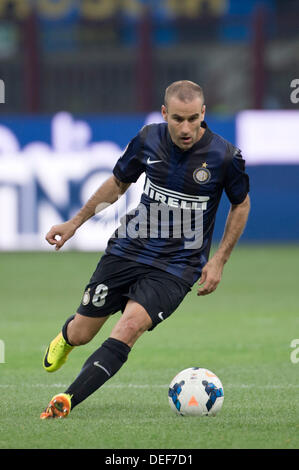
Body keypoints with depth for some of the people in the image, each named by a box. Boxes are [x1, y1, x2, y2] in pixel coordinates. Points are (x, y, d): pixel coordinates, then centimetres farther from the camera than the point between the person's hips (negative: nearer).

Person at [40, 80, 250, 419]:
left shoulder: (225, 156, -14)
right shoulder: (148, 140, -6)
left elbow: (241, 204, 5)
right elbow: (119, 182, 13)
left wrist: (218, 261, 0)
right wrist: (75, 222, 15)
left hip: (177, 266, -3)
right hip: (129, 248, 3)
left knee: (130, 326, -27)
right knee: (82, 334, 9)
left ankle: (67, 401, -30)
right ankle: (66, 335, 48)